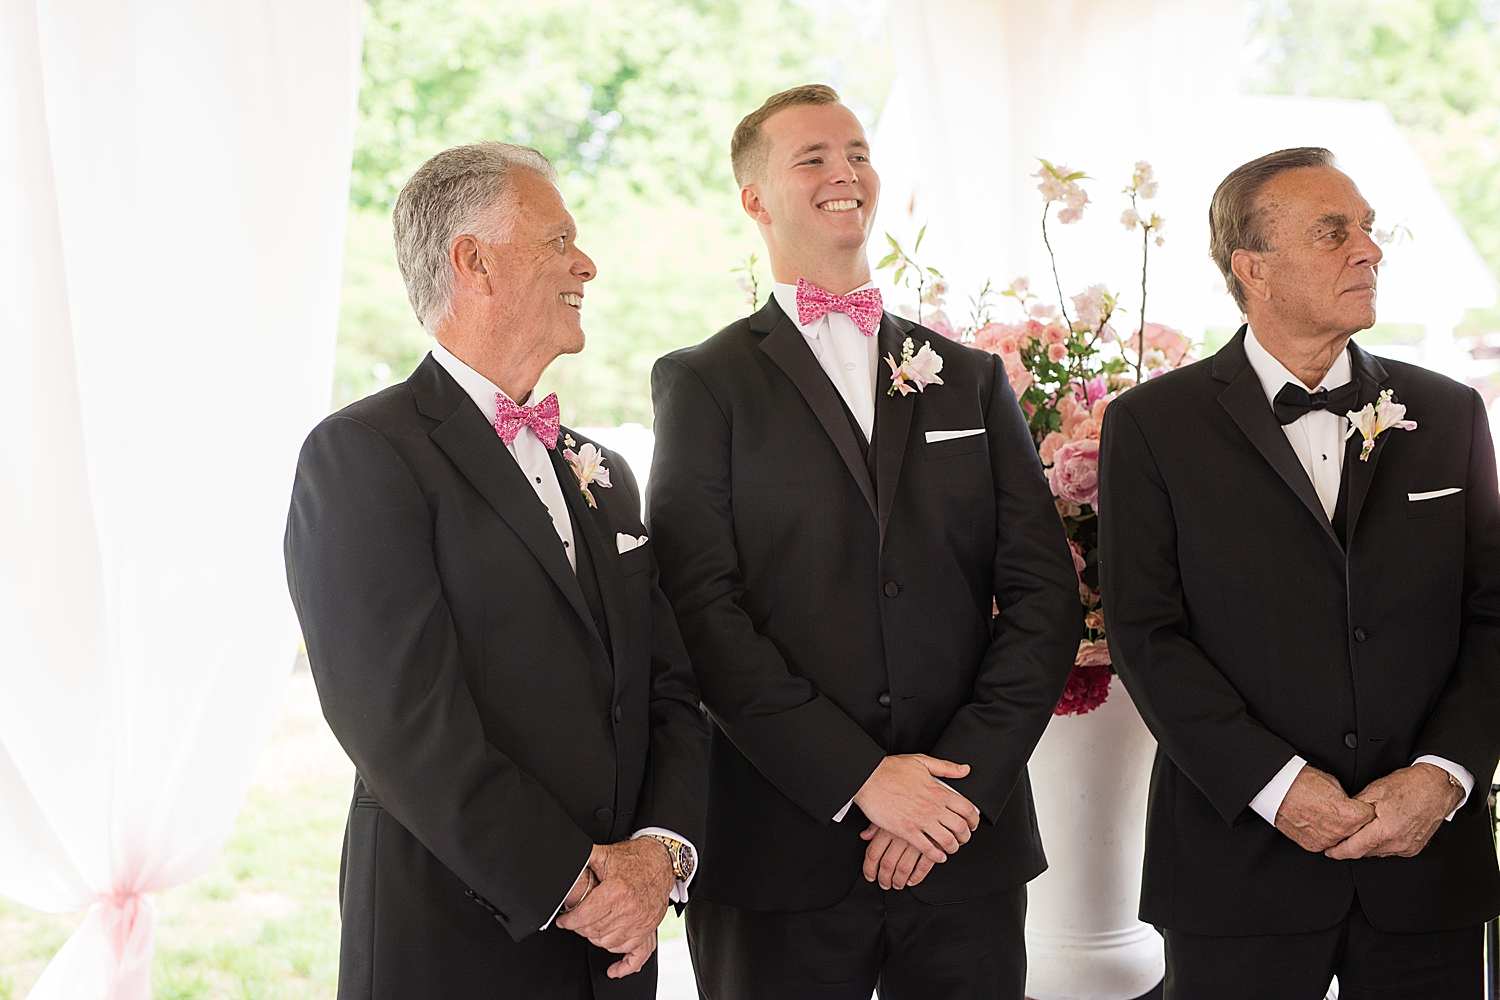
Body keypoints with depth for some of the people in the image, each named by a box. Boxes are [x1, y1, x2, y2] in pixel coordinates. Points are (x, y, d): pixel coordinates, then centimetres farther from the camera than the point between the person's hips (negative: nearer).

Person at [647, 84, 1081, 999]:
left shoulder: (973, 380, 13)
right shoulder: (703, 383, 3)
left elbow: (1045, 596, 5)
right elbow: (705, 609, -7)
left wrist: (963, 777, -7)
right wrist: (861, 778, -14)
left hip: (969, 846, 3)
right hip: (781, 856, -2)